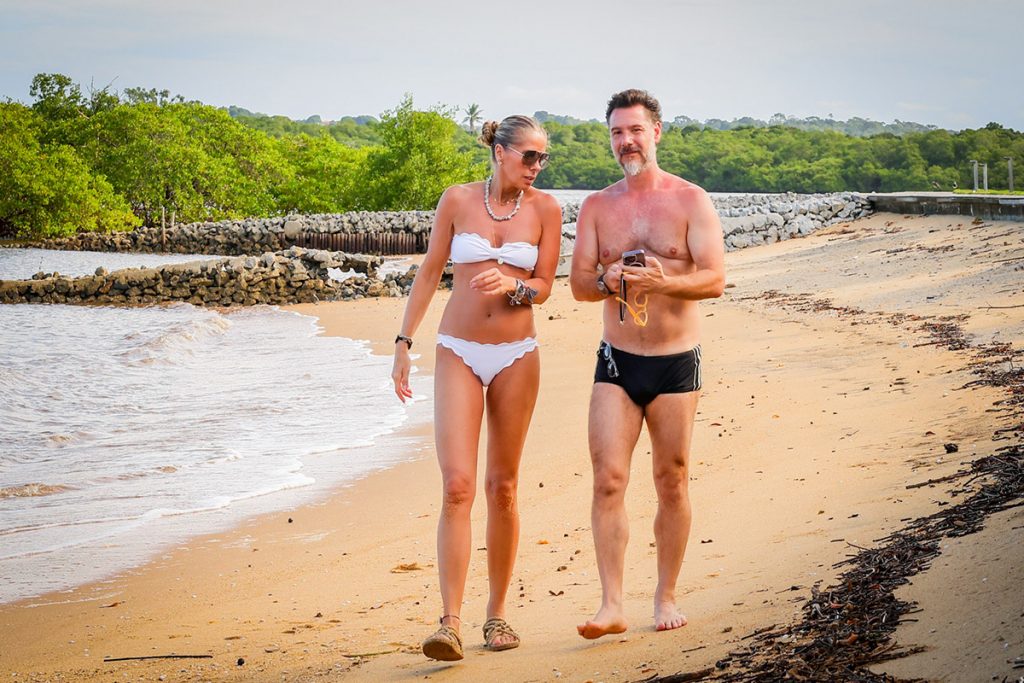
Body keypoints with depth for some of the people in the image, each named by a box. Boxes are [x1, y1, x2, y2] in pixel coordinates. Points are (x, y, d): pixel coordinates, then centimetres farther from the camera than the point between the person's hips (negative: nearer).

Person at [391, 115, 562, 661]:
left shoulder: (544, 208, 1)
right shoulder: (458, 200, -1)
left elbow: (544, 288, 2)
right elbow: (429, 272, 6)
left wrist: (512, 285, -20)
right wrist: (403, 342, 4)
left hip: (516, 356, 1)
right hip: (458, 353, -1)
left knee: (502, 487, 8)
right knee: (457, 486, -12)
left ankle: (497, 613, 19)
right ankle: (450, 622, -14)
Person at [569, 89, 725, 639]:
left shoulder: (691, 201, -1)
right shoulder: (597, 207, 7)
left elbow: (715, 279, -10)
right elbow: (578, 285, 5)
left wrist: (664, 282, -29)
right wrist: (608, 280, -18)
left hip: (676, 362, -1)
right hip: (617, 361, 2)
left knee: (671, 483, 7)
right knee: (608, 480, -9)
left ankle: (666, 596, 19)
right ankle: (611, 605, -7)